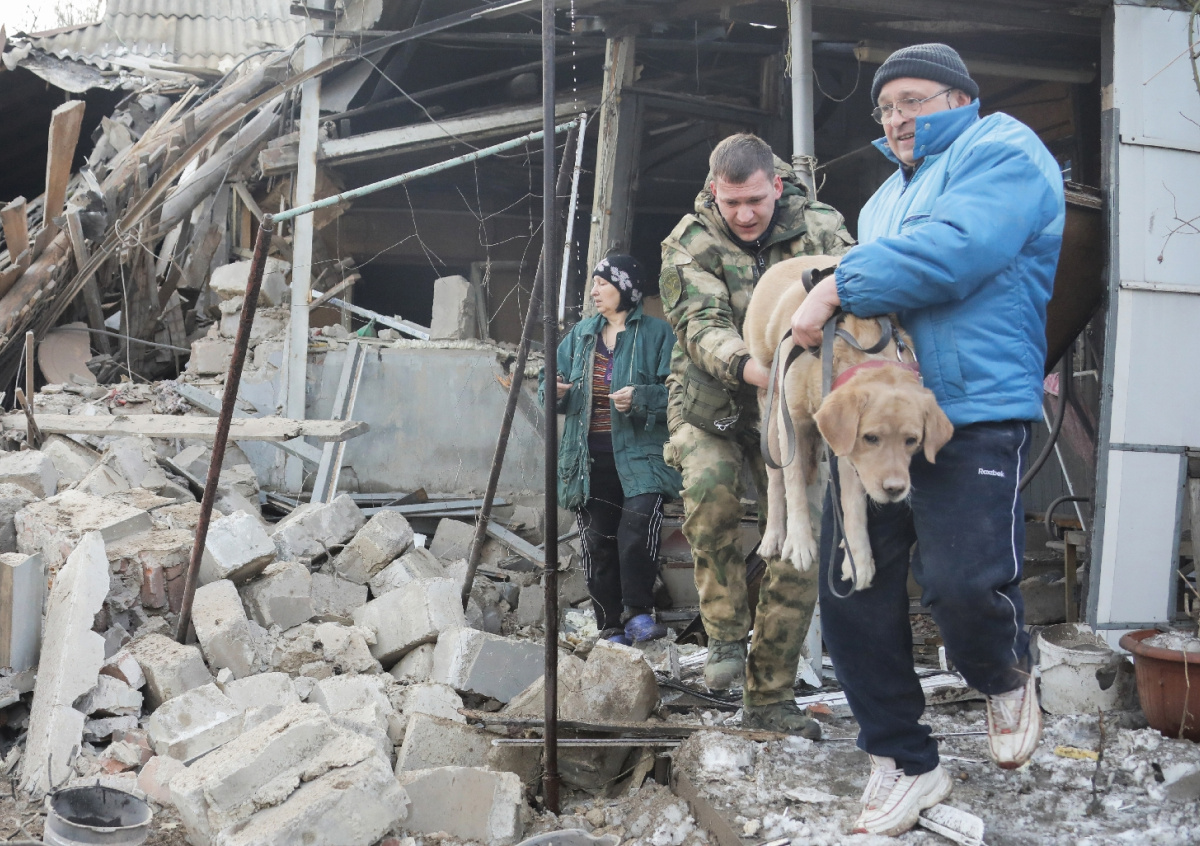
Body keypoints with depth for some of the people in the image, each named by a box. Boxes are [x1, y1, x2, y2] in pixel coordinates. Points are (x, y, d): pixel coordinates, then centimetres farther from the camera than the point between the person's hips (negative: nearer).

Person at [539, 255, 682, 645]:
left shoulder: (657, 333, 1)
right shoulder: (581, 334, 17)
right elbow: (552, 378, 18)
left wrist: (640, 398, -23)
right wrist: (553, 389, -6)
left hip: (639, 455, -5)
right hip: (591, 459, 5)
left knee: (637, 524, -26)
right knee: (598, 541, 4)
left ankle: (637, 611, -12)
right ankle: (611, 628, 14)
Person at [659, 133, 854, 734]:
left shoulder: (820, 227, -6)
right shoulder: (688, 244, -11)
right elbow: (700, 326, -25)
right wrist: (749, 368, -46)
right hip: (711, 406, -2)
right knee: (709, 490, -32)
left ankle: (769, 698, 11)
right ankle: (726, 634, -13)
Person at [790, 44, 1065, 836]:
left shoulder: (1003, 151, -1)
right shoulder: (889, 195, 27)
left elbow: (950, 253, -18)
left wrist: (835, 289, -13)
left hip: (975, 415, -8)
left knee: (962, 581, -19)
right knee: (850, 591, 3)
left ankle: (1007, 678, 18)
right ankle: (906, 763, 18)